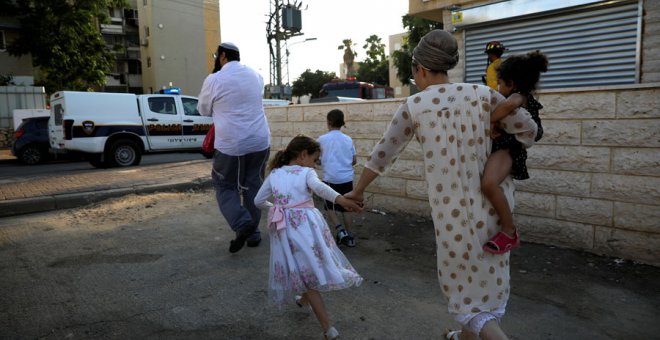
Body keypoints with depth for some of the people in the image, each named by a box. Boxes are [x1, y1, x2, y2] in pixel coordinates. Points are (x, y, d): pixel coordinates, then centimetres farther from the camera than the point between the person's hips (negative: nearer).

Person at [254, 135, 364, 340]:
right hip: (307, 225, -4)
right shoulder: (306, 172, 1)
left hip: (285, 229, 4)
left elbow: (258, 201, 19)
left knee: (306, 272, 9)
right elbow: (319, 187, -22)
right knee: (313, 263, 23)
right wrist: (340, 199, -37)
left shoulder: (274, 174, 15)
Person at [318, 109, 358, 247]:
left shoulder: (322, 139, -2)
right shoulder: (348, 139, 6)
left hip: (330, 179, -3)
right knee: (345, 208, 13)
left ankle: (340, 230, -4)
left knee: (330, 207, 12)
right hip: (347, 178, 3)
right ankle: (349, 236, 14)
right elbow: (354, 161, 10)